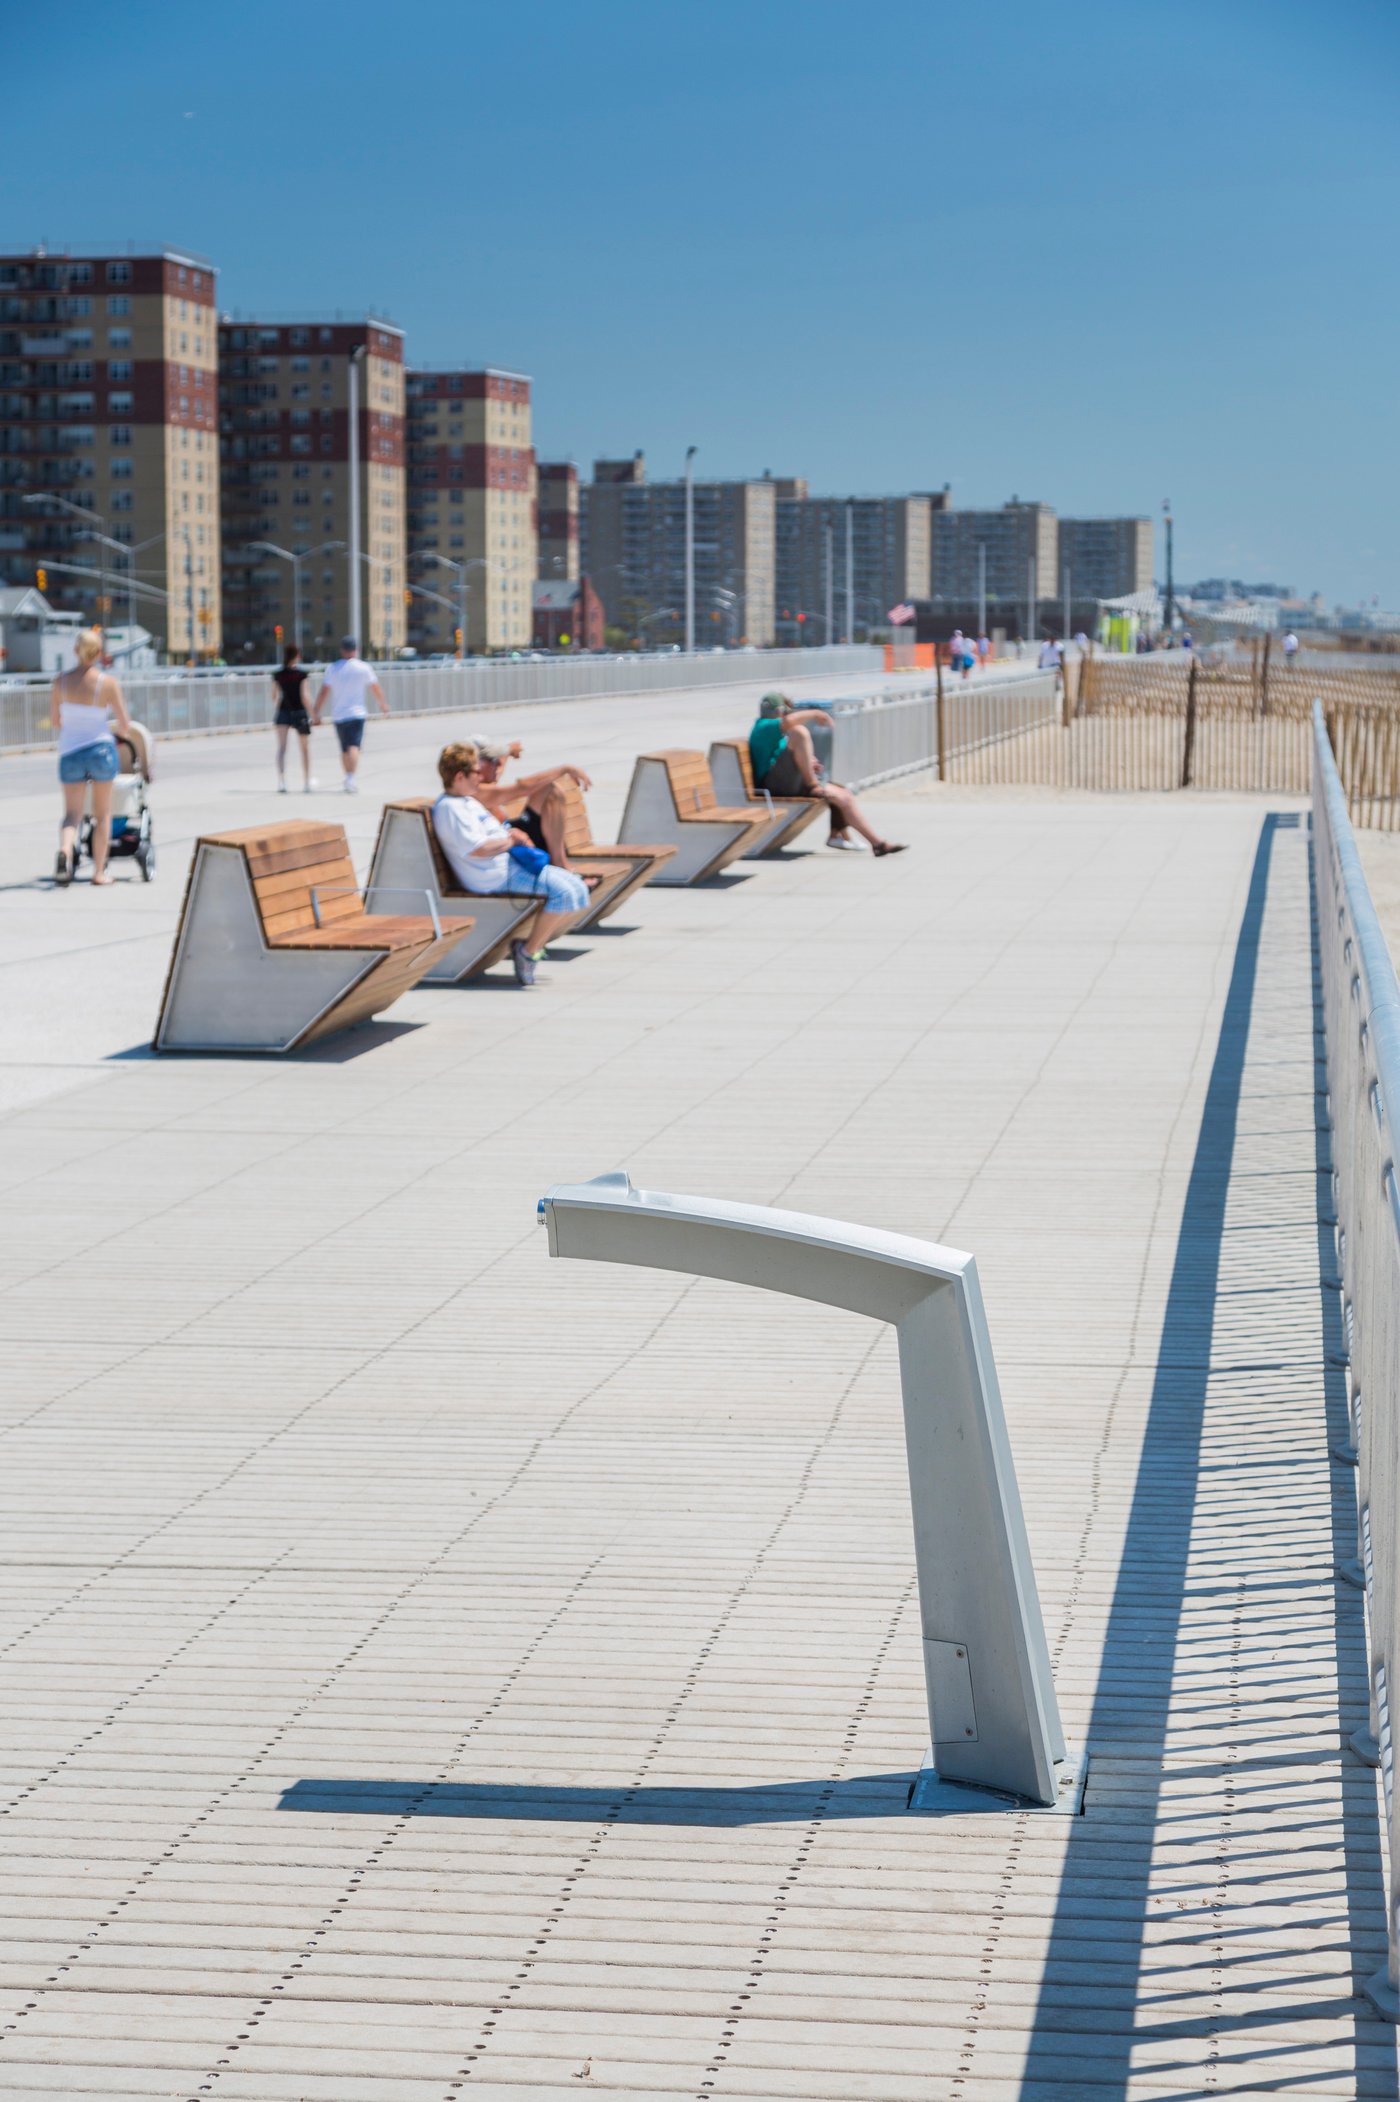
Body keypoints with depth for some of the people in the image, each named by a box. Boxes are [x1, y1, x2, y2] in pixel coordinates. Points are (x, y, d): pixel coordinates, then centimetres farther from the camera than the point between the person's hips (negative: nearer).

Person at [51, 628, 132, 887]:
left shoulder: (61, 680, -3)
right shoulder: (107, 682, -9)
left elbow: (56, 720, 7)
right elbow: (125, 725, -4)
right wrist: (123, 731, 20)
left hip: (69, 751, 2)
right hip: (101, 747, -2)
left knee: (72, 814, 4)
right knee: (102, 814, 13)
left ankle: (65, 852, -26)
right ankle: (99, 872, 14)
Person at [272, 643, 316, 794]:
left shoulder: (278, 676, 0)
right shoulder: (302, 675, -10)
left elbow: (276, 697, 4)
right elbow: (304, 697, -13)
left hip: (283, 713, 2)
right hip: (299, 713, -2)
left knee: (281, 748, -3)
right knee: (305, 748, 15)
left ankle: (281, 781, -19)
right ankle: (307, 782, 25)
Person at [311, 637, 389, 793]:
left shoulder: (332, 668, 0)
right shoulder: (363, 668, -2)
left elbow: (324, 692, -5)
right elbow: (376, 688, 8)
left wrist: (316, 711, 0)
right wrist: (383, 704, 25)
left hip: (338, 715, 3)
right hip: (356, 713, -3)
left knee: (345, 748, 15)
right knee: (354, 746, -13)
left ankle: (349, 779, 27)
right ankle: (352, 777, -31)